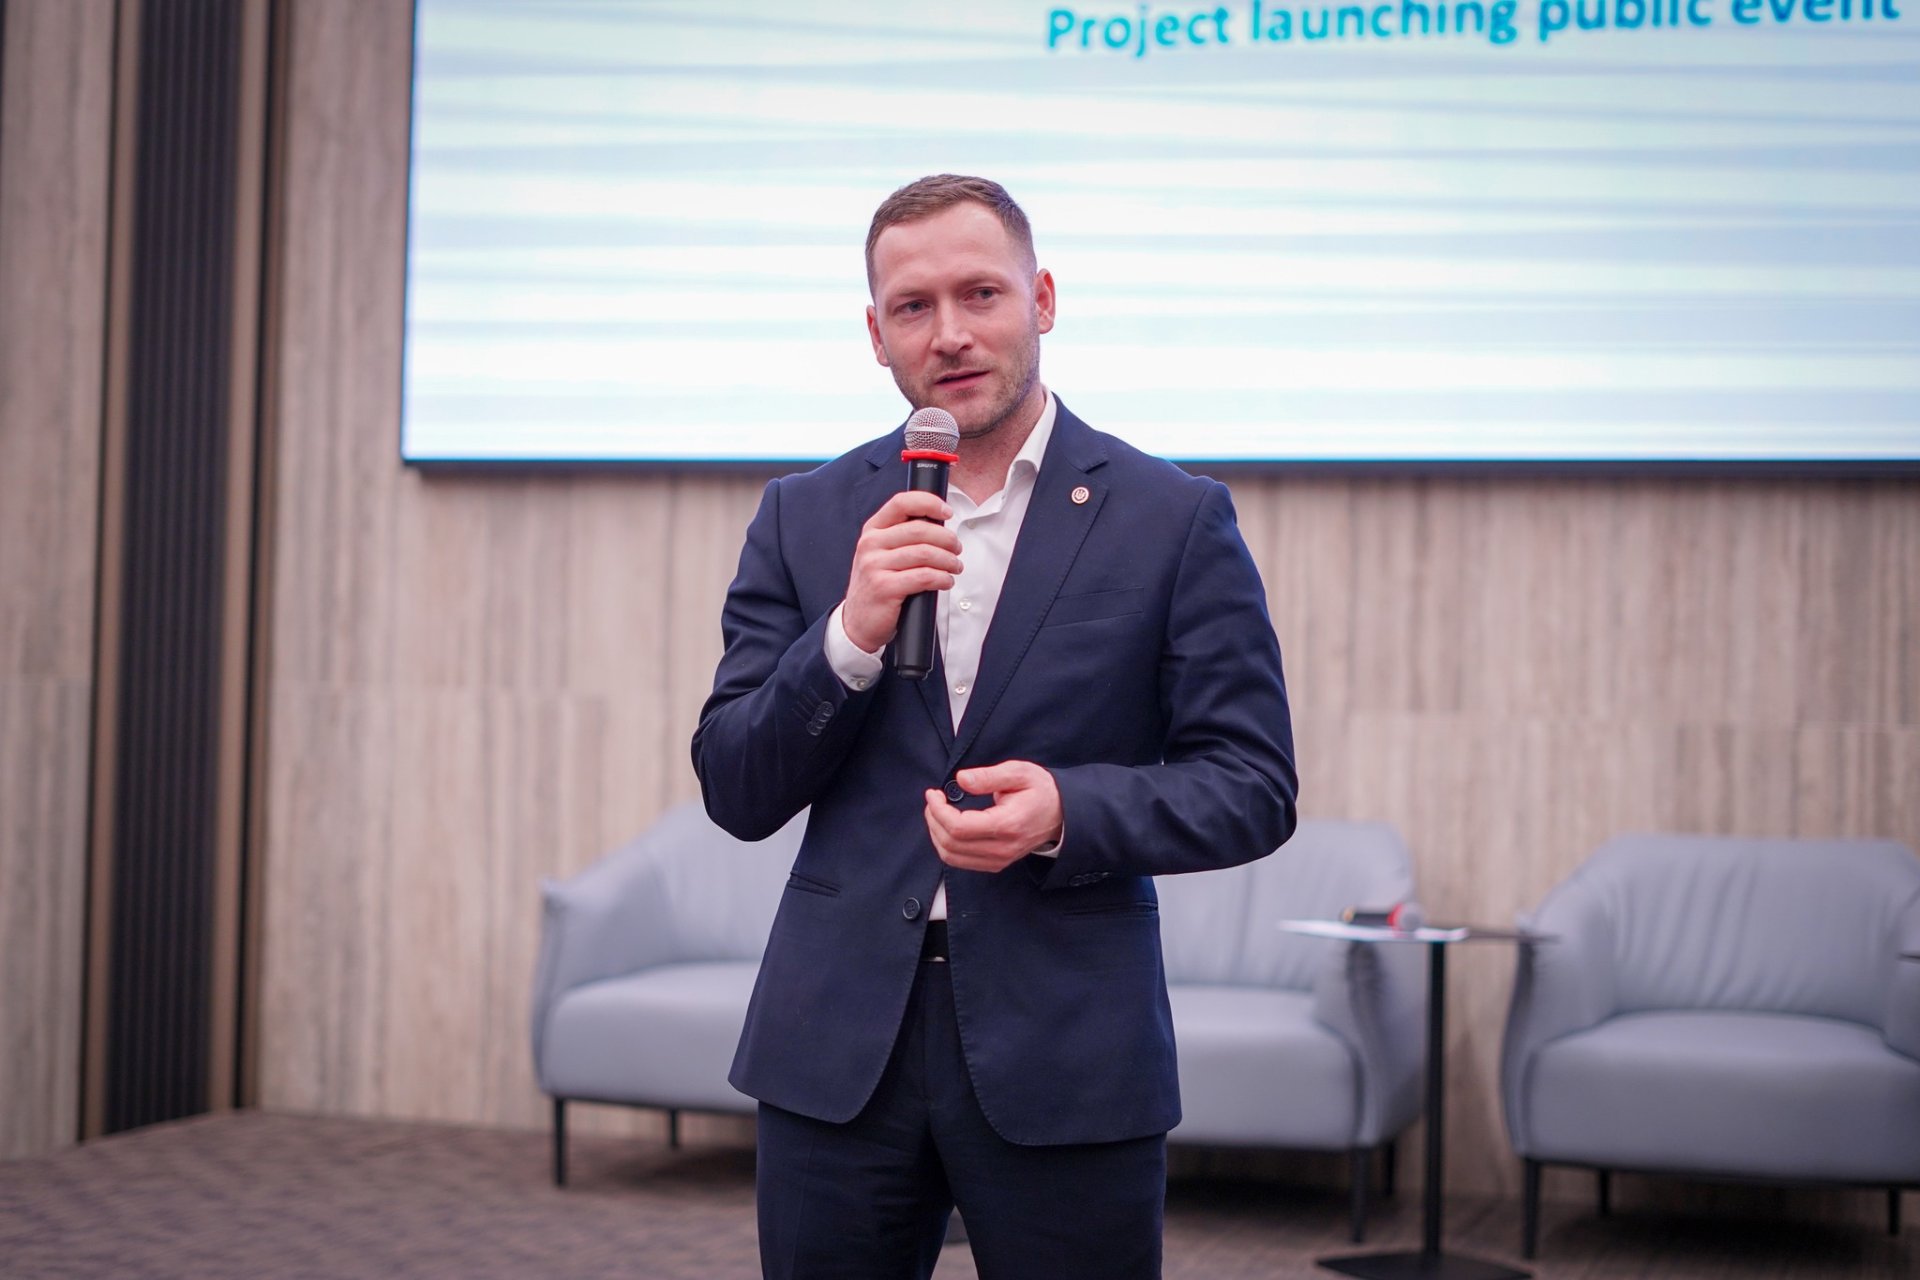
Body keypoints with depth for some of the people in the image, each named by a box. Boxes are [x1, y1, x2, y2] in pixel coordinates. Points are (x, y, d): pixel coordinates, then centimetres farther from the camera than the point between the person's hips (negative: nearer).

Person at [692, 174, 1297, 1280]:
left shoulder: (1175, 520, -1)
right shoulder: (806, 518, 6)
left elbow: (1253, 787, -2)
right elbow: (737, 796, 2)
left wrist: (1070, 810, -20)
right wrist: (852, 634, -14)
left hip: (1067, 1061, -2)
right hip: (837, 1044, 2)